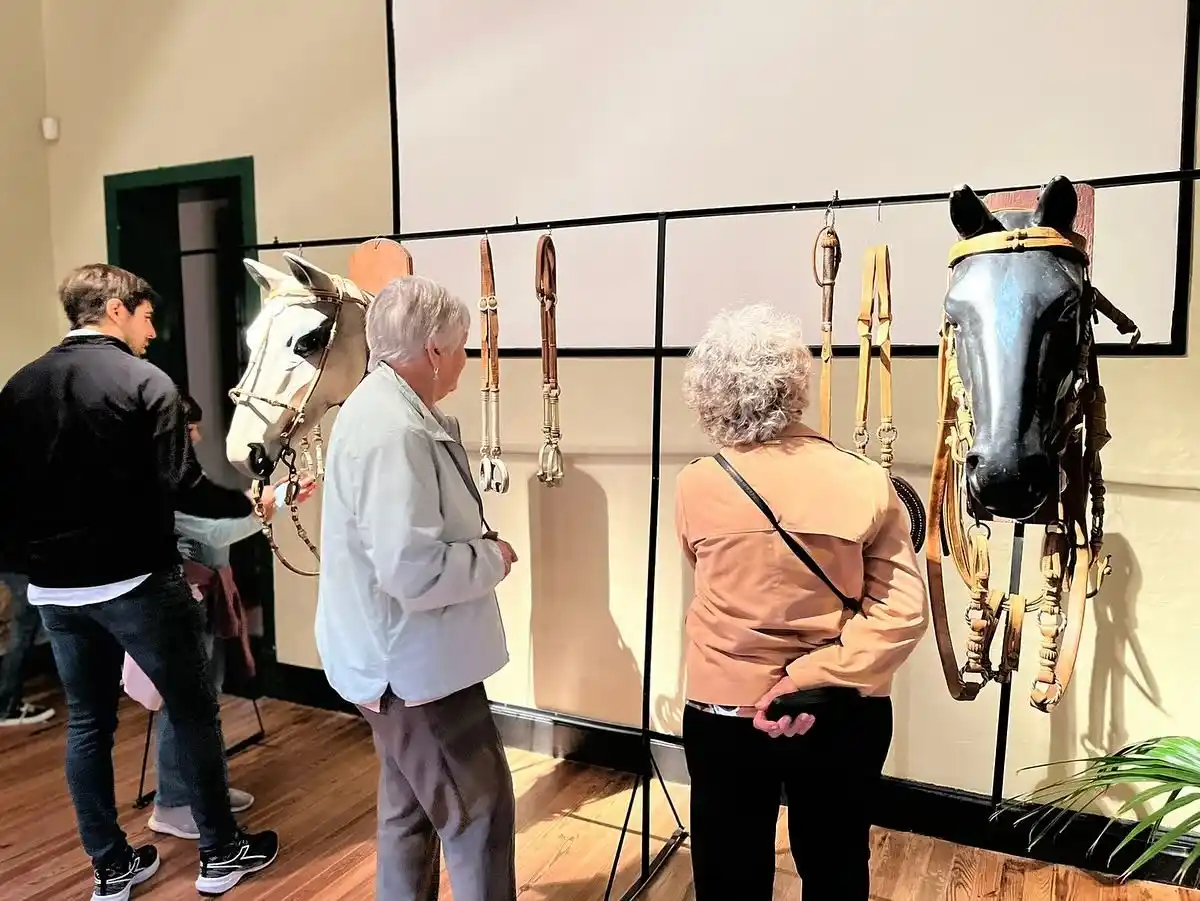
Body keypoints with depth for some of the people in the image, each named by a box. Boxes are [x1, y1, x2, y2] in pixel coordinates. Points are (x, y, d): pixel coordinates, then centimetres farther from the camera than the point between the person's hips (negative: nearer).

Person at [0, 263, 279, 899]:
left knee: (87, 724, 16)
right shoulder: (146, 382, -13)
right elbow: (176, 485, -17)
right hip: (136, 581, -6)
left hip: (55, 587, 6)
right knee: (193, 712, 9)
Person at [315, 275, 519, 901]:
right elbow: (413, 570, -31)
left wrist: (475, 544, 4)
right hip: (415, 663, -11)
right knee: (480, 811, 5)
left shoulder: (387, 407, 7)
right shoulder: (395, 430, -27)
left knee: (411, 807, 24)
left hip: (402, 657, 11)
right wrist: (491, 559, -16)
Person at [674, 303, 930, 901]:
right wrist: (811, 677, -17)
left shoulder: (696, 487, -12)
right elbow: (904, 611, -16)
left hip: (725, 715, -1)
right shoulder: (866, 483, -13)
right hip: (843, 716, 1)